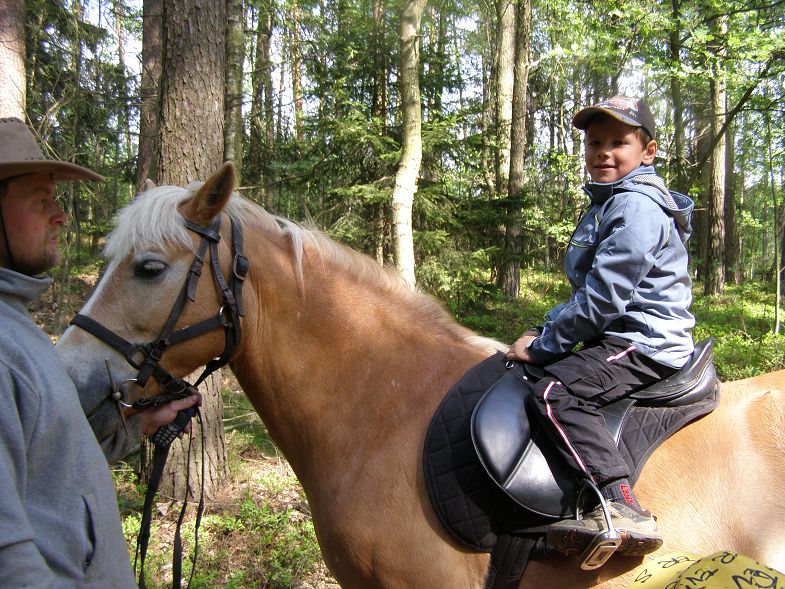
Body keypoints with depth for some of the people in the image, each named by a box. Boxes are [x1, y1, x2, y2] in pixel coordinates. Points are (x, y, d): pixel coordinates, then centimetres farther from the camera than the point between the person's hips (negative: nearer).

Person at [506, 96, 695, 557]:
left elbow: (601, 299, -21)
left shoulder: (637, 206, -15)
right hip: (619, 336, 11)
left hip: (644, 343, -11)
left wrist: (542, 345, -13)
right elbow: (587, 290, 22)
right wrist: (547, 328, 8)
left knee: (556, 391, -29)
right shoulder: (606, 205, 20)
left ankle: (621, 507, -36)